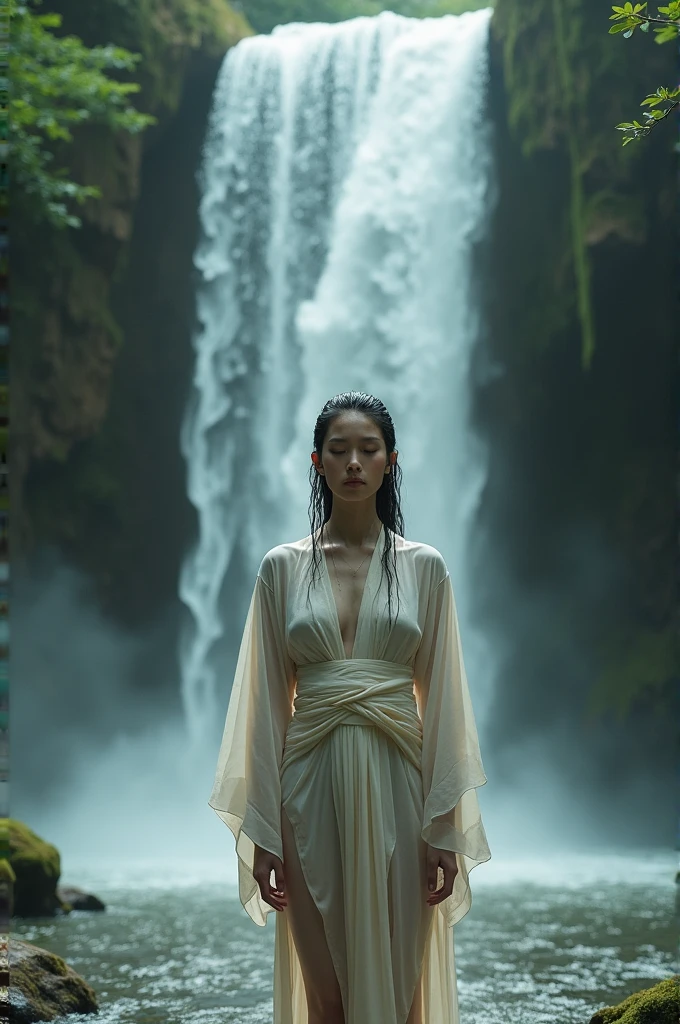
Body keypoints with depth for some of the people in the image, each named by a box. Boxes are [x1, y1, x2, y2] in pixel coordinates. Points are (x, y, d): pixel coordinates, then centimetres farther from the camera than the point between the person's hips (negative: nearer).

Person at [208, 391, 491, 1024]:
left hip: (395, 785, 0)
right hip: (314, 784, 0)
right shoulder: (283, 568, 4)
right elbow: (267, 703, 3)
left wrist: (445, 827, -2)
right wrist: (262, 830, -1)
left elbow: (441, 699, 3)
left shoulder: (423, 568, 5)